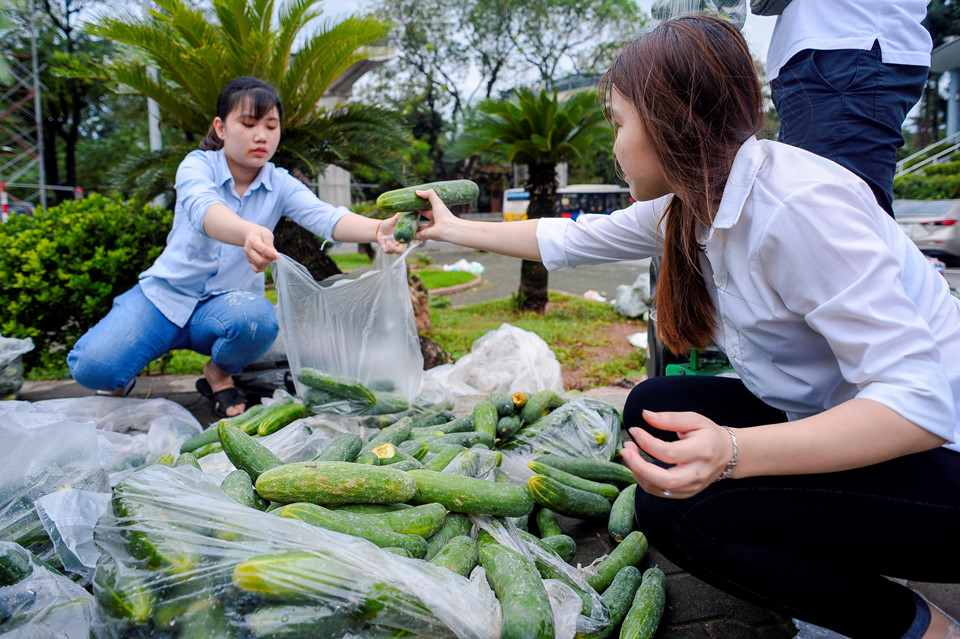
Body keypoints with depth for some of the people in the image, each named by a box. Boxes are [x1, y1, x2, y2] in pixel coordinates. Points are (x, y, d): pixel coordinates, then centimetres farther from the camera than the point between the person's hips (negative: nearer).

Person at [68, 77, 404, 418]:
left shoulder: (280, 185, -4)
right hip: (164, 295, -1)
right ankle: (121, 379, 15)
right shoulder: (198, 165, -11)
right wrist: (250, 233, -59)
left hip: (224, 304, 1)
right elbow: (204, 210, -35)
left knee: (258, 317, -35)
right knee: (92, 364, -25)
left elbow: (325, 216, -23)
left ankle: (219, 374, 0)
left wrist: (378, 230, -47)